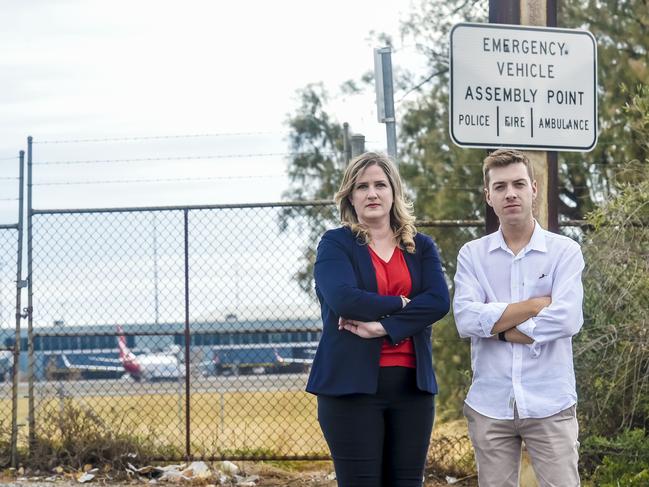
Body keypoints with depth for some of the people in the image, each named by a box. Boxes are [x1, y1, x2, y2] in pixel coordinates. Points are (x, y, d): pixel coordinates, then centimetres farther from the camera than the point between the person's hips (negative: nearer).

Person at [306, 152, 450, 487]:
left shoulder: (421, 247, 12)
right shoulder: (335, 244, 3)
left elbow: (439, 301, -5)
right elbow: (344, 299, -15)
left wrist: (382, 326, -15)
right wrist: (402, 304, -7)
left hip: (411, 383, 3)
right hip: (351, 383, -3)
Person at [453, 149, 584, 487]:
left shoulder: (565, 252, 0)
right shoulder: (472, 254, 5)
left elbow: (567, 319, -15)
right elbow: (466, 319, -11)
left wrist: (497, 327, -8)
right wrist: (539, 303, -12)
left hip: (549, 405, -2)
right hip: (490, 406, 2)